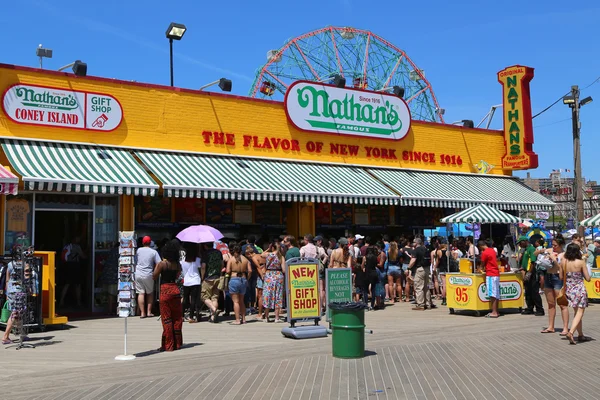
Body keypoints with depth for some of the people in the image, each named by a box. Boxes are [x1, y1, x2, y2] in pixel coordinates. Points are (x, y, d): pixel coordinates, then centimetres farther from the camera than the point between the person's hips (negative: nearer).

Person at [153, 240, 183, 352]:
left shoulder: (162, 264, -11)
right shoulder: (177, 264, 4)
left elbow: (154, 277, -6)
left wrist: (157, 267, 6)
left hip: (165, 291, -4)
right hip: (175, 289, 5)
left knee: (166, 318, 1)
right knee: (177, 317, 12)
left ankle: (168, 345, 4)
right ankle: (177, 343, 18)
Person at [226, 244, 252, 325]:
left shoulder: (231, 259, -2)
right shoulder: (245, 259, 8)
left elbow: (228, 271, -10)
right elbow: (250, 270, -2)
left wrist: (227, 274, 11)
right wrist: (246, 278, 10)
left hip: (234, 279, -4)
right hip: (243, 280, 4)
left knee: (236, 301, 0)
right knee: (241, 301, 17)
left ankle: (237, 320, -4)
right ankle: (243, 318, 17)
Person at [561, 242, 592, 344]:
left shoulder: (564, 262, -3)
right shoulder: (581, 262, -14)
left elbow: (561, 276, 5)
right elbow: (588, 278, -8)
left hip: (569, 289, 5)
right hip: (579, 289, -5)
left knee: (577, 312, 18)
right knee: (580, 313, -2)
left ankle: (580, 335, 25)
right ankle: (571, 333, -19)